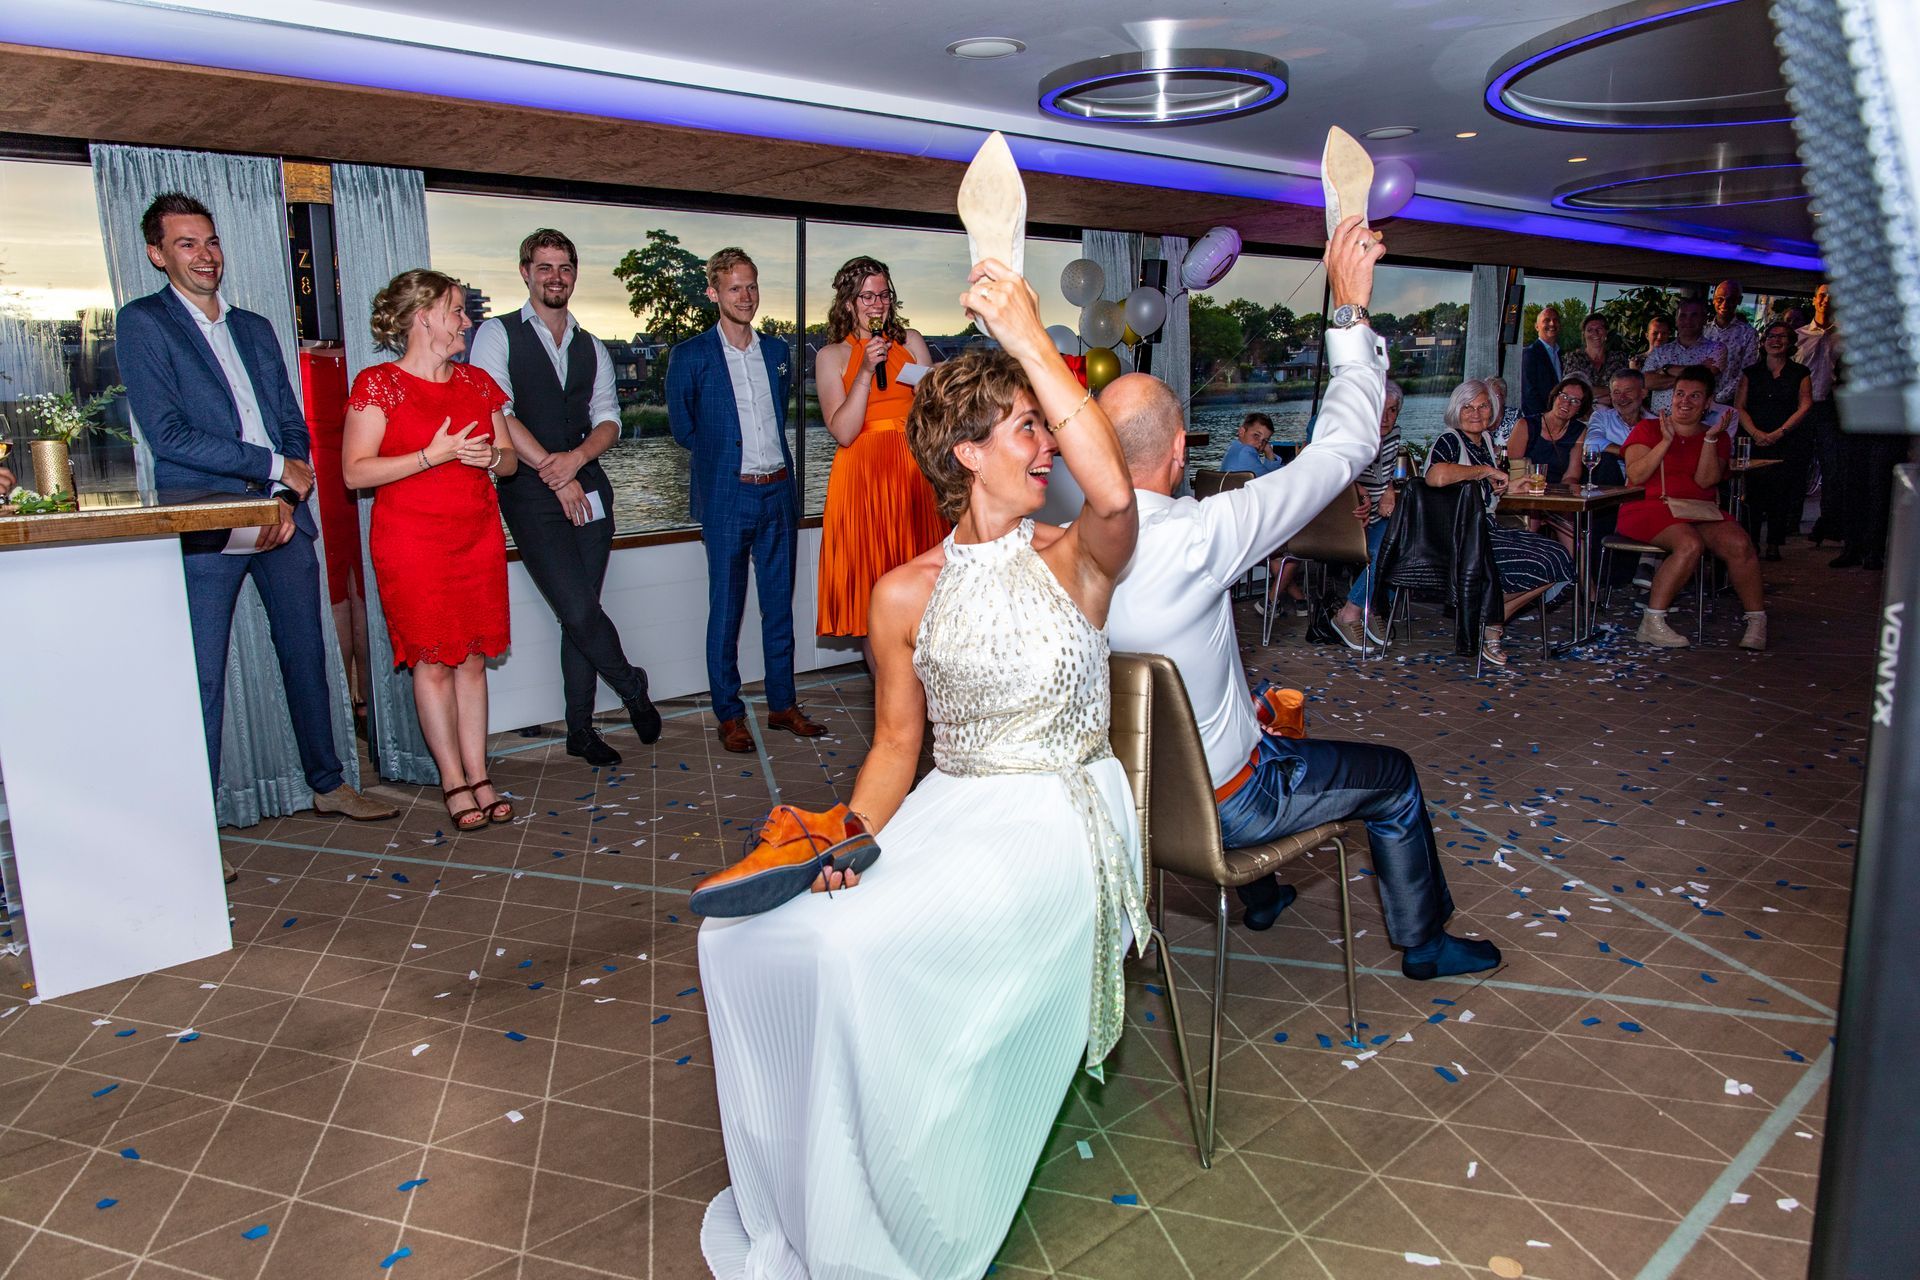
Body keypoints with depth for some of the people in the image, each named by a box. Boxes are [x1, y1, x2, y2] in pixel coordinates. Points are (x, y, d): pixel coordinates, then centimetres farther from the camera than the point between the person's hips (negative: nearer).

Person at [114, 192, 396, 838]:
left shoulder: (255, 328, 17)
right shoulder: (142, 323, -1)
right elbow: (168, 434, -11)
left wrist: (289, 500, -2)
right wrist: (275, 467, -10)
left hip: (282, 519, 6)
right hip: (206, 529, -5)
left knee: (307, 656, 12)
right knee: (202, 680, -3)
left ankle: (328, 784, 26)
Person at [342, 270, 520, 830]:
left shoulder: (476, 381, 12)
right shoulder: (377, 384, -5)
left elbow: (510, 460, 15)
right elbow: (355, 471, -12)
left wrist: (492, 456, -8)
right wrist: (435, 454, -19)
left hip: (479, 536, 5)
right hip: (412, 541, -5)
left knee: (472, 657, 6)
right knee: (433, 660, 0)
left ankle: (479, 776, 11)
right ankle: (454, 782, 9)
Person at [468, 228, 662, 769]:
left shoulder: (592, 348, 16)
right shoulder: (497, 335, 1)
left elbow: (608, 420, 10)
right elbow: (496, 413, -10)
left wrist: (575, 459, -11)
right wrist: (553, 473, -12)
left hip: (587, 488, 4)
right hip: (530, 495, -4)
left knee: (579, 613, 5)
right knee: (578, 611, -13)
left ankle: (580, 729, 15)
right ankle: (633, 689, 12)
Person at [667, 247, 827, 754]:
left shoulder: (776, 350, 11)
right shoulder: (690, 356, -3)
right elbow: (682, 428, 5)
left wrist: (767, 456, 11)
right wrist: (722, 452, 9)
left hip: (779, 490, 5)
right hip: (728, 497, -4)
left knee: (779, 603, 11)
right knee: (726, 608, 1)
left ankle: (783, 704, 21)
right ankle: (728, 715, 11)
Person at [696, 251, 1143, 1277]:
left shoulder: (1074, 562, -2)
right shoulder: (905, 596, 6)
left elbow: (1114, 494, -27)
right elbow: (897, 744, 8)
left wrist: (1031, 338, -25)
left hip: (1056, 819, -4)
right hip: (945, 811, 5)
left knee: (858, 947, -28)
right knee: (742, 933, -13)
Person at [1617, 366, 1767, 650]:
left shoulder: (1718, 438, 17)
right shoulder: (1648, 430, 11)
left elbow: (1705, 481, -2)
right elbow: (1636, 476, -5)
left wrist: (1710, 439, -9)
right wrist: (1666, 441, -11)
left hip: (1699, 512, 3)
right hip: (1650, 508, -3)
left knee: (1739, 544, -26)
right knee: (1690, 544, -35)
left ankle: (1757, 622, -12)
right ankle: (1652, 623, -30)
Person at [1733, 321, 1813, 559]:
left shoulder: (1800, 373, 9)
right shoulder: (1751, 372, 13)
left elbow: (1804, 407, 0)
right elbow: (1739, 407, 4)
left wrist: (1779, 433, -13)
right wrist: (1755, 433, -11)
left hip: (1789, 444, -1)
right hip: (1756, 443, 1)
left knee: (1781, 493, -5)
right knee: (1753, 493, -8)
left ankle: (1773, 545, 1)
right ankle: (1750, 544, -3)